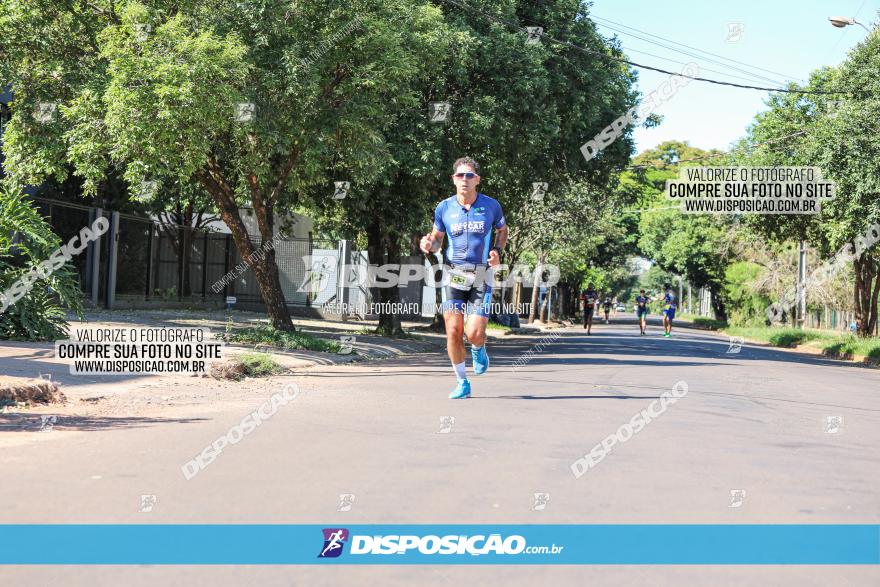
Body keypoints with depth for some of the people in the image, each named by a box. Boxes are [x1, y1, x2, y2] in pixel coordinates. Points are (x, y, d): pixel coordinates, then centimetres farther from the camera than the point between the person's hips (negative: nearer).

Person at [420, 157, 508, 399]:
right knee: (453, 331, -6)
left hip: (481, 276, -1)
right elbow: (437, 238, 13)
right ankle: (462, 383, 10)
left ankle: (479, 350, 29)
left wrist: (497, 251, -3)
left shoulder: (491, 206, -1)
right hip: (454, 275, 1)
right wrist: (429, 245, -11)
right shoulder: (444, 208, 1)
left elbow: (502, 230, 16)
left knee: (474, 333, -11)